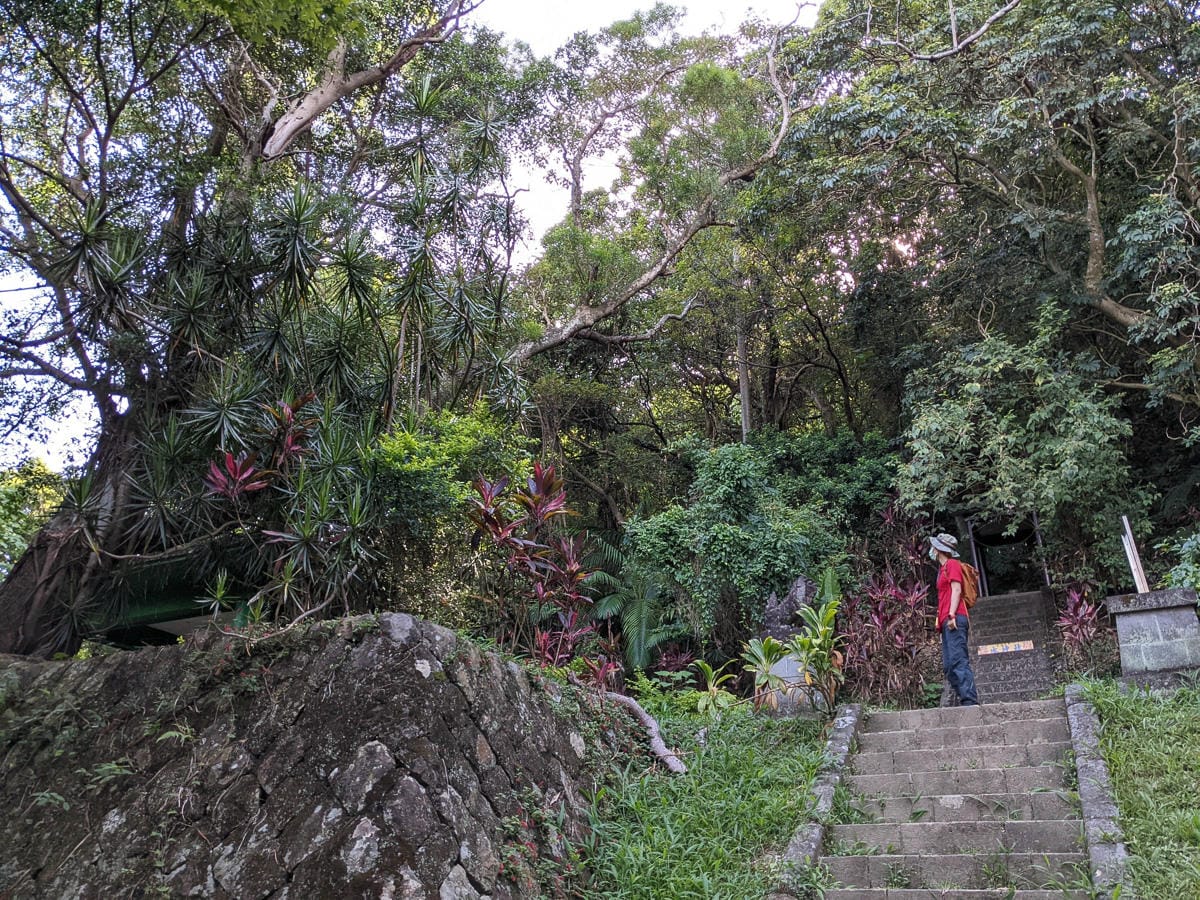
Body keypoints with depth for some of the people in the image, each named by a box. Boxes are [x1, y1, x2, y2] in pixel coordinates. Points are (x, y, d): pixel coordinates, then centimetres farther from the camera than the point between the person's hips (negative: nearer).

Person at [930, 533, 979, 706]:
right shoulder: (943, 568, 27)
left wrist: (952, 615, -20)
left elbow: (956, 590, -10)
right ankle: (966, 699, 0)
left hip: (954, 620, -10)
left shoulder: (952, 564, 2)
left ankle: (970, 701, -24)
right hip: (947, 622, 10)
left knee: (958, 661, -18)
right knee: (949, 666, 4)